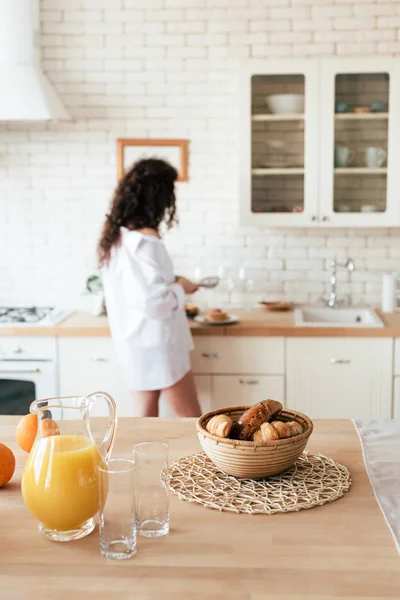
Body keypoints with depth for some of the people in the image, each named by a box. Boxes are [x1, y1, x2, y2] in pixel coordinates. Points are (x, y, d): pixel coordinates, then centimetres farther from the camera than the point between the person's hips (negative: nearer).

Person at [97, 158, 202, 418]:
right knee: (191, 421, 5)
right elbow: (155, 303, -26)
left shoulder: (116, 235, 5)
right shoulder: (146, 241, -23)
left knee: (145, 418, 15)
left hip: (135, 342, 9)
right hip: (156, 344, -9)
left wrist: (171, 283, 16)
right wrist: (180, 287, -9)